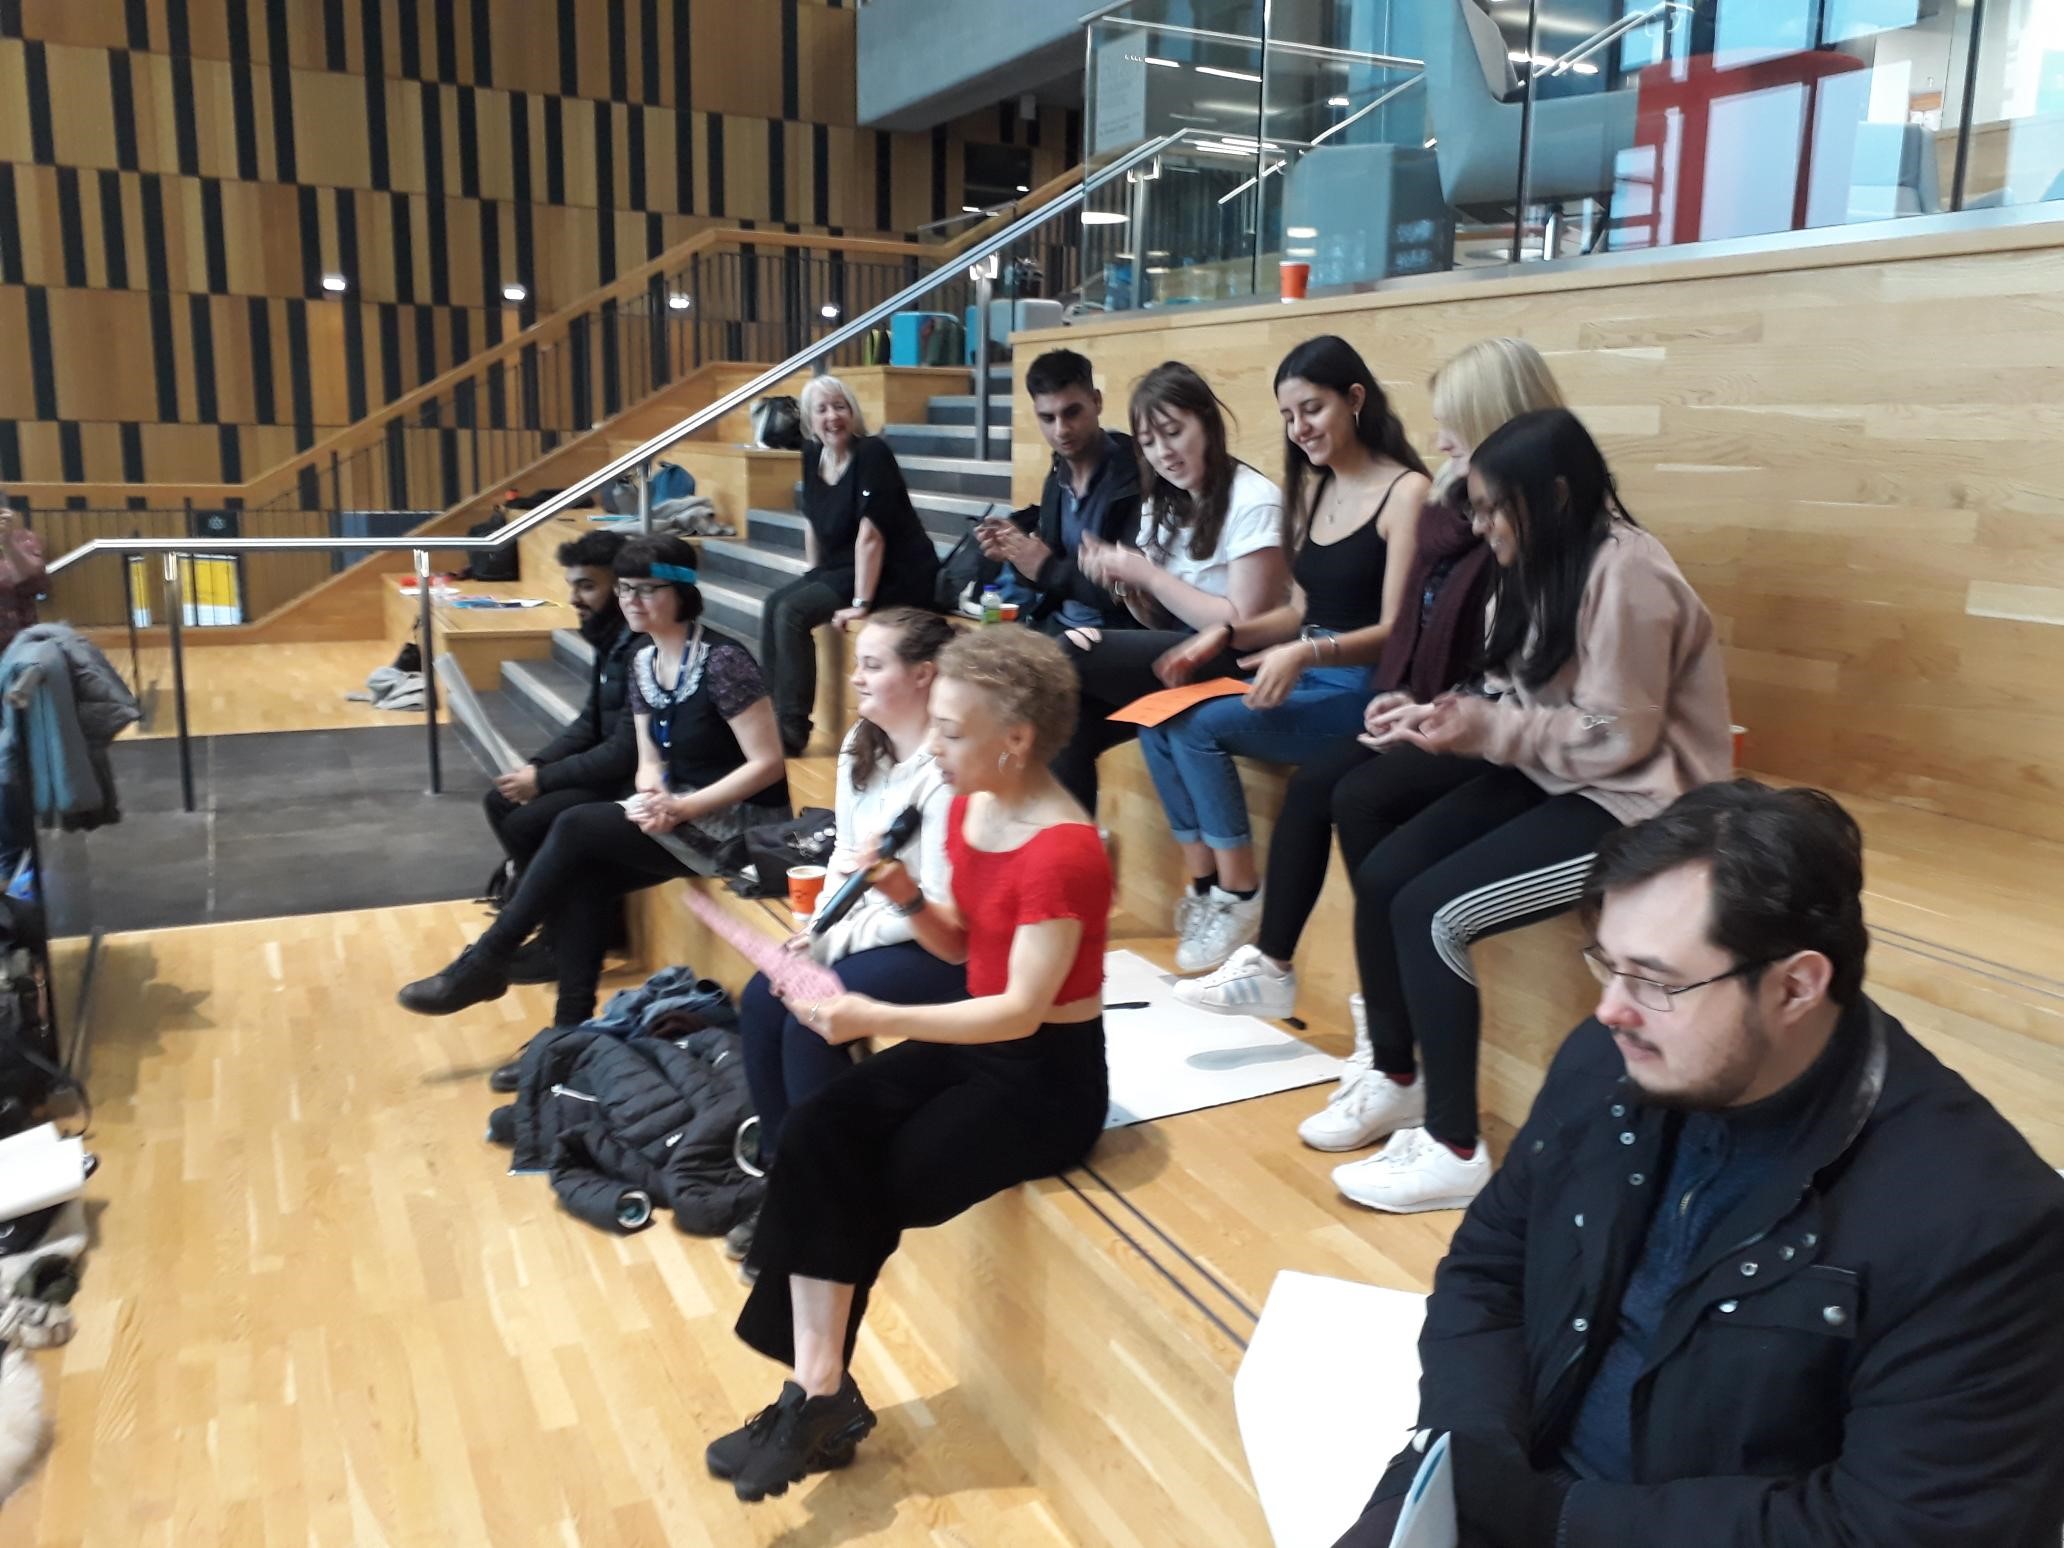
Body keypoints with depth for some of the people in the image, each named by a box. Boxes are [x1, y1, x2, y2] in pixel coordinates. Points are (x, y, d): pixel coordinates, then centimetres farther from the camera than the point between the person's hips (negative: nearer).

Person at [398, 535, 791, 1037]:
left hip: (742, 820, -7)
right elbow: (650, 764, 8)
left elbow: (768, 763, -20)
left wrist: (682, 807, -24)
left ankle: (485, 962, -4)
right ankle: (571, 1029, -9)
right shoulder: (644, 662, 7)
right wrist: (654, 798, -16)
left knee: (575, 828, -19)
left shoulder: (722, 661, -18)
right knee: (582, 878, -17)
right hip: (682, 813, 8)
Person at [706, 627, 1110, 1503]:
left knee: (856, 1192, -12)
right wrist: (906, 897, -8)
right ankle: (819, 1392, -11)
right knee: (813, 1140, -14)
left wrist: (876, 1019, -32)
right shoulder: (967, 810, 2)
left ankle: (819, 1396, 10)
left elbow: (1023, 1011, -26)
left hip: (1049, 1073, -8)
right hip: (975, 1041, 8)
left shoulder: (1063, 852, -23)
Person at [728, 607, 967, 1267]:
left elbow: (938, 907, -23)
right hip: (868, 928, 9)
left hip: (939, 946, -9)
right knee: (762, 1000, -8)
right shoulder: (860, 747, 5)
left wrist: (839, 939, -18)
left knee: (811, 1017, -21)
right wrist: (822, 929, -4)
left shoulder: (946, 770, -23)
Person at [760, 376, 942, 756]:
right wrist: (812, 578, 11)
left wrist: (860, 603, -26)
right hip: (841, 567, 8)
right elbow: (813, 521, 15)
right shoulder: (812, 455, 4)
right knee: (775, 604, -7)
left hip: (897, 575, -8)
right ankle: (769, 712, 2)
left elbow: (869, 534, -24)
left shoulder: (872, 453, -19)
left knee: (793, 612, -20)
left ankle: (792, 731, -14)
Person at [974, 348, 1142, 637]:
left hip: (1113, 633, -7)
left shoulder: (1135, 477, -16)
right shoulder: (1058, 476, 8)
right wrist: (1019, 552, -5)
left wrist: (1048, 569, -18)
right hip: (1055, 623, 7)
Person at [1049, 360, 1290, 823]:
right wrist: (1124, 584, -6)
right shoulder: (1162, 503, 12)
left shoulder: (1253, 502, -11)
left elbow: (1243, 626, -14)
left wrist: (1147, 575, -13)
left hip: (1235, 664, -7)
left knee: (1067, 656, -21)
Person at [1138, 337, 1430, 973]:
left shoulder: (1406, 491, -11)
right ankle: (1203, 890, -7)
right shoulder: (1312, 490, 15)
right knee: (1159, 722, -13)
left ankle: (1241, 898, -9)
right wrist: (1226, 632, -1)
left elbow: (1397, 631, -16)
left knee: (1198, 725, -24)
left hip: (1364, 691, -8)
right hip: (1303, 675, 8)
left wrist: (1306, 653, -31)